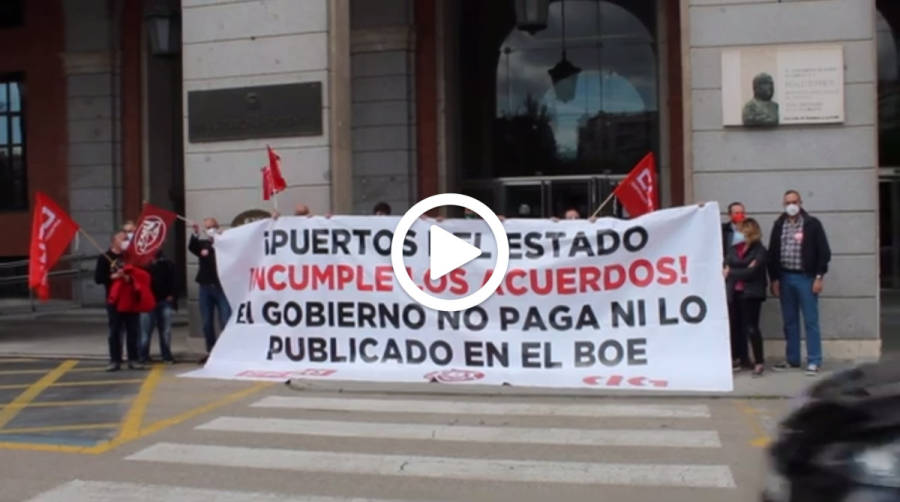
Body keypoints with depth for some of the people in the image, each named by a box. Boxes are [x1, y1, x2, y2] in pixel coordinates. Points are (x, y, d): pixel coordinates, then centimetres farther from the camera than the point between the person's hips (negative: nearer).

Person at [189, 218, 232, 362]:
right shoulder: (202, 243, 12)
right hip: (205, 286, 4)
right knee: (207, 323, 7)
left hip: (221, 286, -4)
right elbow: (192, 248, -7)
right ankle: (211, 352, 16)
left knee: (226, 321, -3)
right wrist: (195, 234, -23)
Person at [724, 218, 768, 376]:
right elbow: (726, 266, 0)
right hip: (735, 293, 5)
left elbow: (751, 272, -13)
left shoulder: (759, 250, -4)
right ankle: (743, 360, 19)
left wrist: (731, 272, -5)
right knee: (739, 327, 8)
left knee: (751, 328, -6)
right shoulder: (733, 249, 11)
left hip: (751, 293, -5)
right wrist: (744, 268, -13)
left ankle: (759, 362, 3)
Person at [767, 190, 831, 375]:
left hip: (806, 278, -4)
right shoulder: (779, 226, 9)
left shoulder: (812, 224, -2)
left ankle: (814, 361, 2)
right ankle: (792, 359, 18)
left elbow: (824, 252, -3)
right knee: (789, 321, 9)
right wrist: (774, 279, 5)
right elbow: (772, 253, 10)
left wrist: (819, 277, -9)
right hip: (785, 278, 4)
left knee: (811, 321, -2)